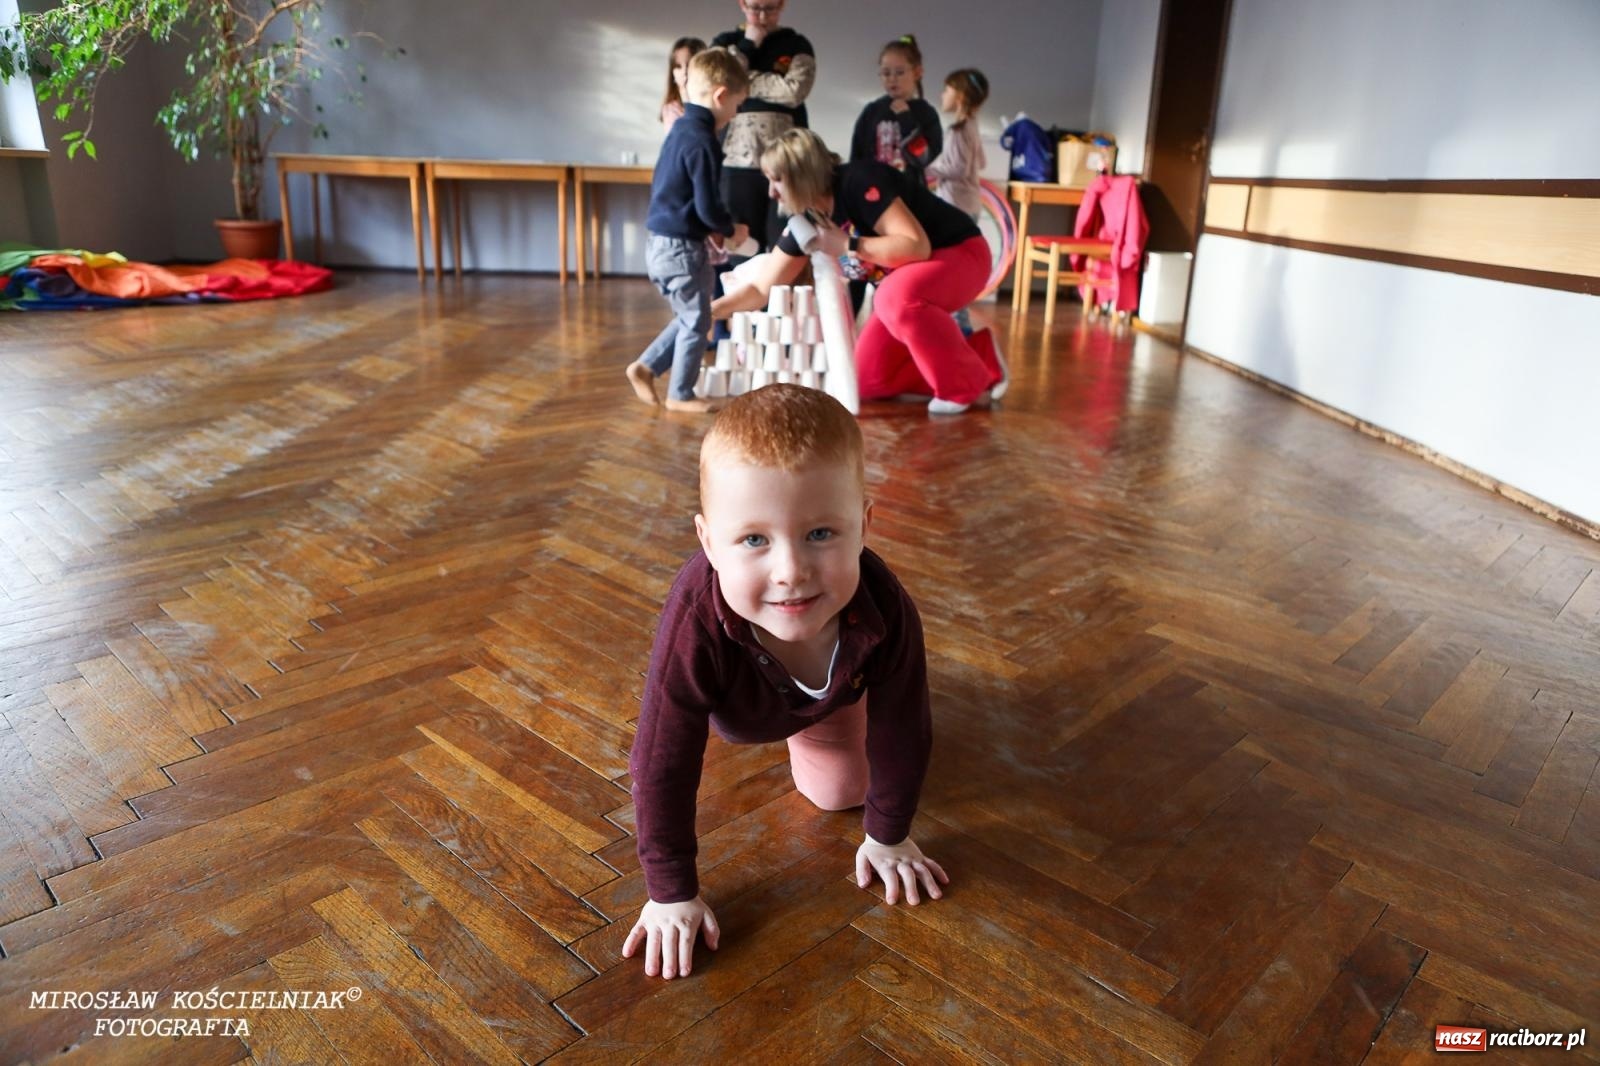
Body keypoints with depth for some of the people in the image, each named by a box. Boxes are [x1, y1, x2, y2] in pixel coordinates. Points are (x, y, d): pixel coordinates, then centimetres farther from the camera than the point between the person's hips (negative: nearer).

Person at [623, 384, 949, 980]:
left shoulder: (885, 612, -43)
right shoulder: (695, 627, -49)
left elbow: (901, 733, -23)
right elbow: (662, 768, -36)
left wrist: (888, 838, -10)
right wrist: (672, 893, -28)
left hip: (830, 690, 1)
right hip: (729, 693, -1)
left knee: (840, 790, 12)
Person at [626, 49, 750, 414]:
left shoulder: (679, 130, 10)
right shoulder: (702, 141, -19)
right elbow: (708, 207, -22)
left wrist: (713, 229, 14)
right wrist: (731, 230, -1)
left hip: (660, 242, 9)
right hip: (681, 246, -9)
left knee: (688, 317, 22)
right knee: (696, 322, 6)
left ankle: (645, 366, 22)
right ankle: (680, 395, 17)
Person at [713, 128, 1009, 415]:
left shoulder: (859, 182, -26)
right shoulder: (805, 220, -5)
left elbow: (917, 246, -35)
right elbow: (760, 288, 1)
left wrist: (847, 244, -30)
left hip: (960, 252, -8)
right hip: (910, 280, 8)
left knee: (896, 297, -40)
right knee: (869, 381, 0)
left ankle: (969, 383, -17)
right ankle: (978, 355, 9)